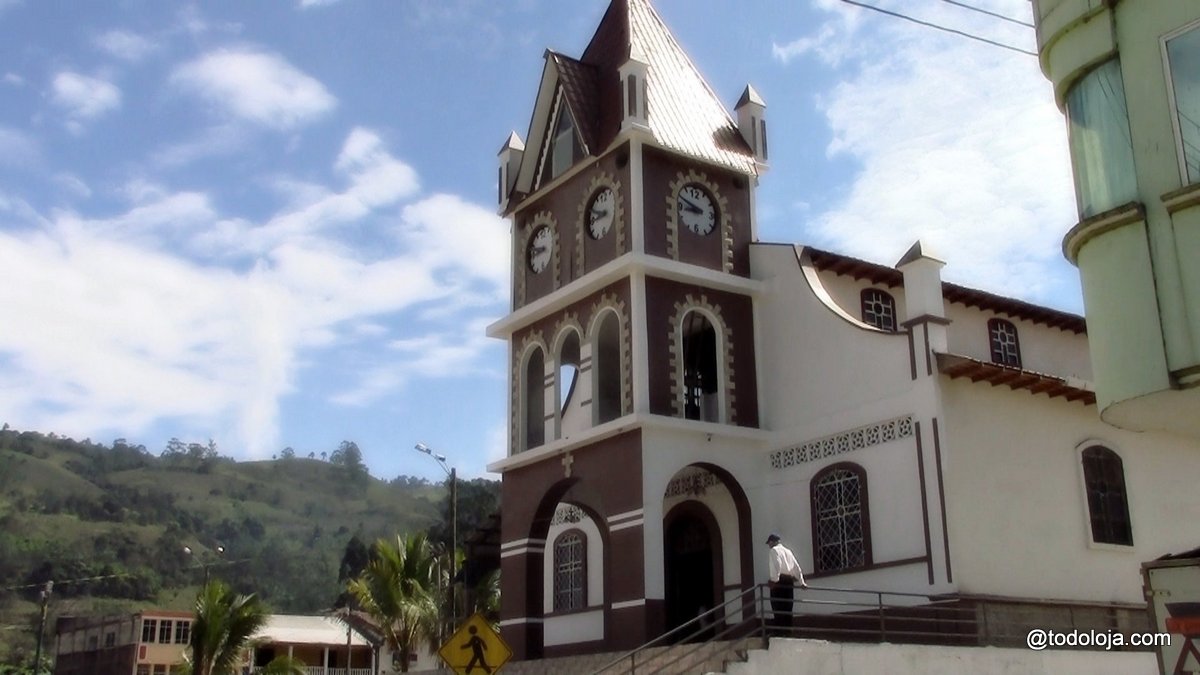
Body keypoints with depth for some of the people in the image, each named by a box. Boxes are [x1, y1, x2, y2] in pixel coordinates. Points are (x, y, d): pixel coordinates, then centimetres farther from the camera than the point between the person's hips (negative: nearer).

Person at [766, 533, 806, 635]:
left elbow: (776, 565, -17)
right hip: (789, 581, 7)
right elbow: (796, 567, 18)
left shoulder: (774, 550, 0)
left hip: (779, 581, -7)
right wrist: (801, 582, 19)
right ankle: (787, 632, 7)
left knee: (778, 609, -7)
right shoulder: (787, 551, 21)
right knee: (787, 609, 8)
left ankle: (779, 633, -12)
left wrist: (774, 579, -21)